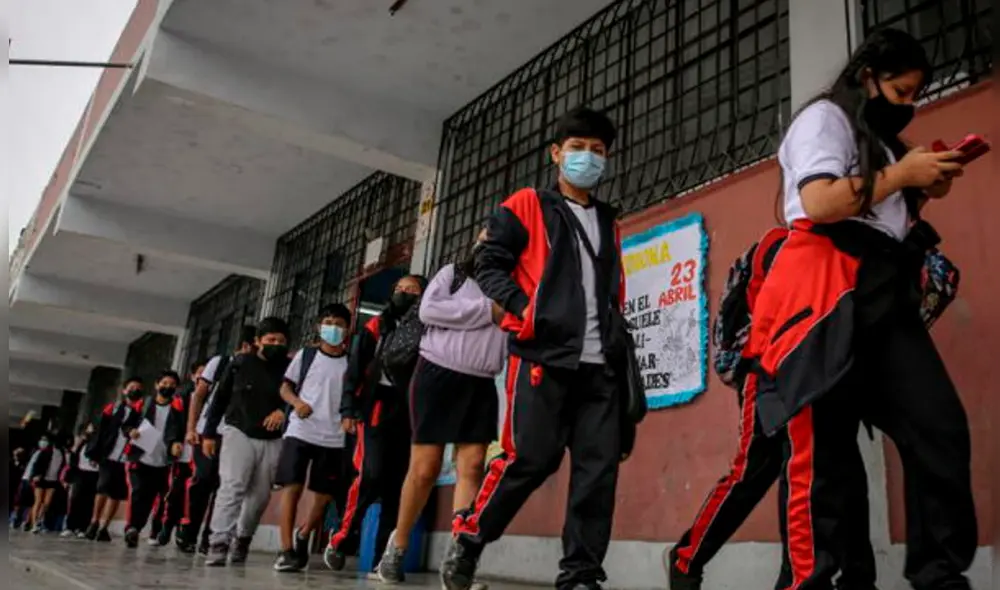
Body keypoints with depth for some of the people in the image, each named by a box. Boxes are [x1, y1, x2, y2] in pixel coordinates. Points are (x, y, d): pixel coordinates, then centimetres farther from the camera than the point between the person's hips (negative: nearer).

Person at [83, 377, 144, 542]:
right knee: (103, 490, 4)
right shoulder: (113, 408, 8)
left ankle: (103, 527, 8)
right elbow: (100, 430, 3)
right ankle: (94, 523, 17)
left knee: (116, 495, 2)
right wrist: (94, 452, -5)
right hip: (109, 456, 0)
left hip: (128, 460, 0)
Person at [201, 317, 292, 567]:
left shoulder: (289, 368, 0)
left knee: (260, 495, 5)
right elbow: (220, 399, 6)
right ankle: (219, 543, -16)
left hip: (273, 440, 1)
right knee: (232, 486, -15)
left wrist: (284, 410, -25)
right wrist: (209, 433, 5)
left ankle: (242, 539, 24)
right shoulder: (240, 363, 2)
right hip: (239, 433, -1)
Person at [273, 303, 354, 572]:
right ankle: (286, 549, -2)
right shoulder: (305, 355, 8)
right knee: (292, 486, -8)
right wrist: (296, 402, -10)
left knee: (325, 494, 5)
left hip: (333, 438, 1)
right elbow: (285, 387, 10)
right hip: (299, 431, -1)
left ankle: (303, 535, 31)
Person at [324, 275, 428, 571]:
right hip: (375, 412, -1)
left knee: (396, 485, 0)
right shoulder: (375, 327, 12)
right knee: (371, 475, -16)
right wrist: (348, 410, -3)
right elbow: (354, 370, 7)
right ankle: (341, 540, 0)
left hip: (409, 417, 1)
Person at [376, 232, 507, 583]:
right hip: (438, 374, -3)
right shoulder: (452, 273, 8)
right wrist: (487, 311, -10)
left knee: (472, 467, -8)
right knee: (425, 469, -2)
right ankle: (398, 544, 18)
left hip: (481, 385, 3)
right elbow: (428, 310, -10)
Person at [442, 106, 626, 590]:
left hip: (599, 364, 6)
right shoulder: (527, 205, 8)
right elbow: (488, 264, 1)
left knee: (599, 467, -1)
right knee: (529, 458, -10)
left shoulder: (608, 222, 24)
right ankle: (467, 539, 12)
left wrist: (621, 336, 17)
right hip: (542, 356, -5)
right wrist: (524, 309, -12)